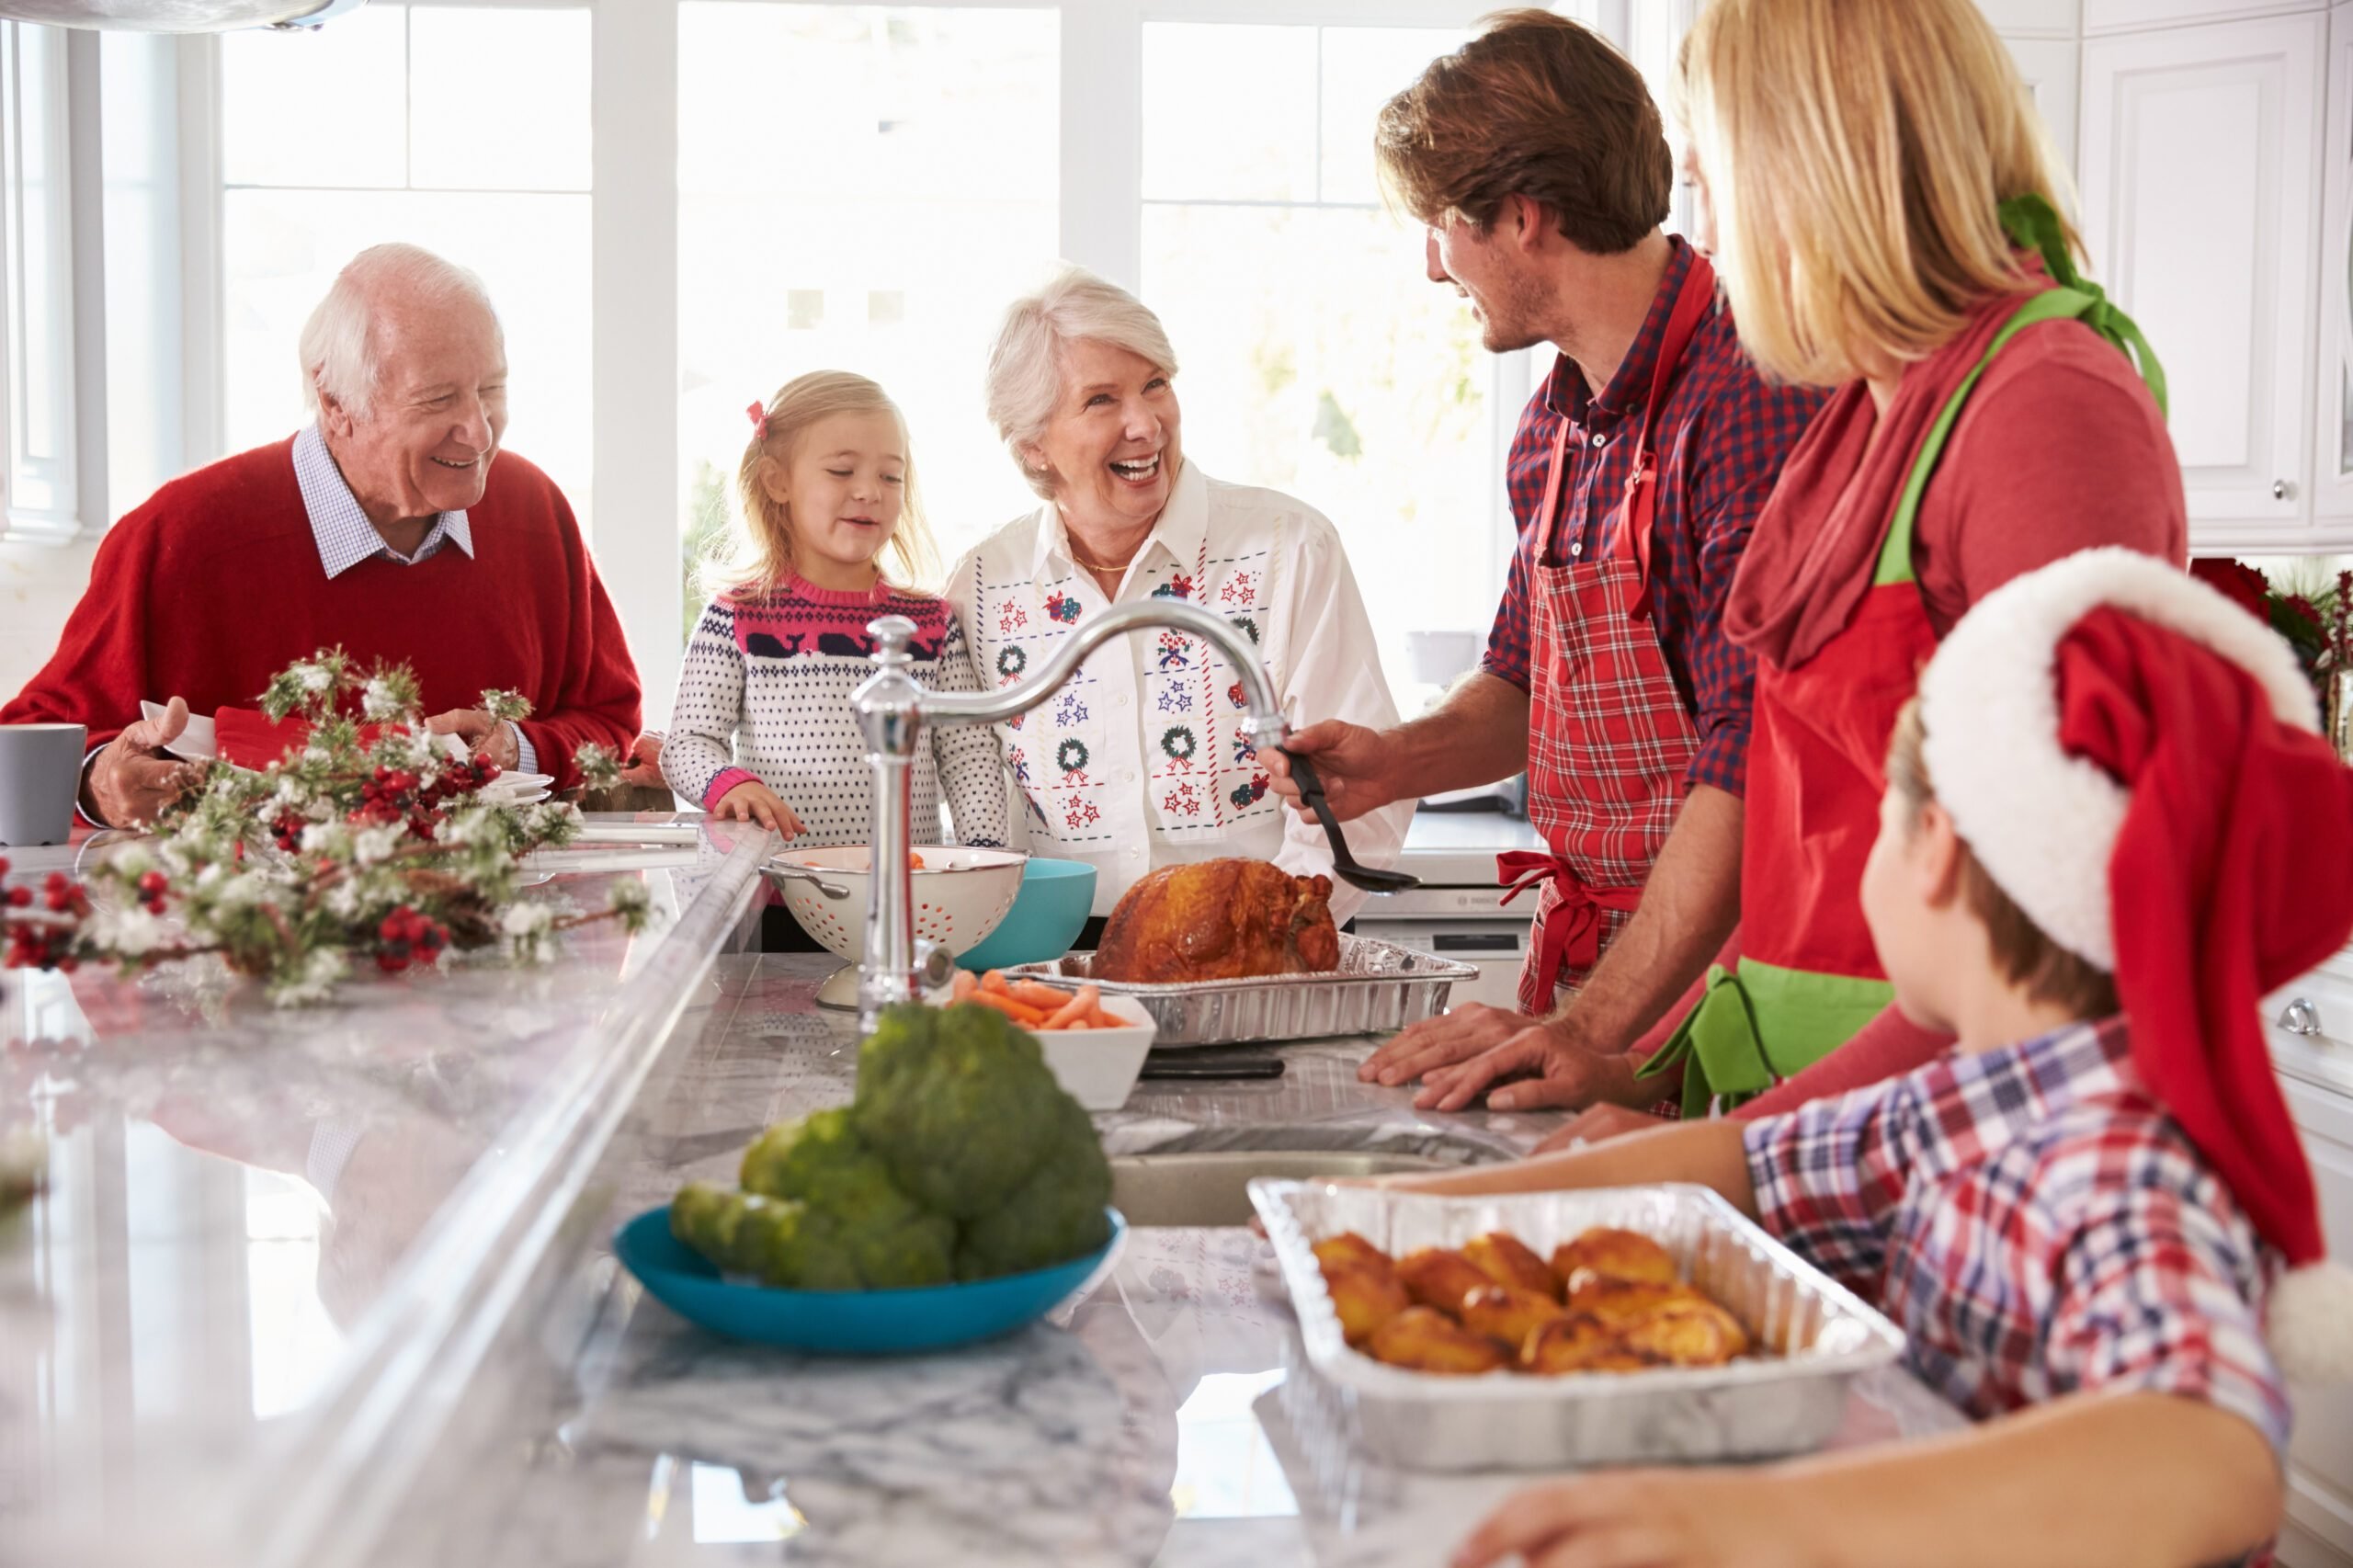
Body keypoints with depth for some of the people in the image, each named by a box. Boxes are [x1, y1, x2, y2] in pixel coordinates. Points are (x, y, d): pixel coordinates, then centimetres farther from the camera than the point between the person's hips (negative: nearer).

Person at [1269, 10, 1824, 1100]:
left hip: (1714, 966, -7)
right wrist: (1400, 760, 4)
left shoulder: (1746, 398, -18)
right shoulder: (1555, 420, 9)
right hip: (1588, 957, 7)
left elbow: (1751, 762, -23)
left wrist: (1597, 1027, -25)